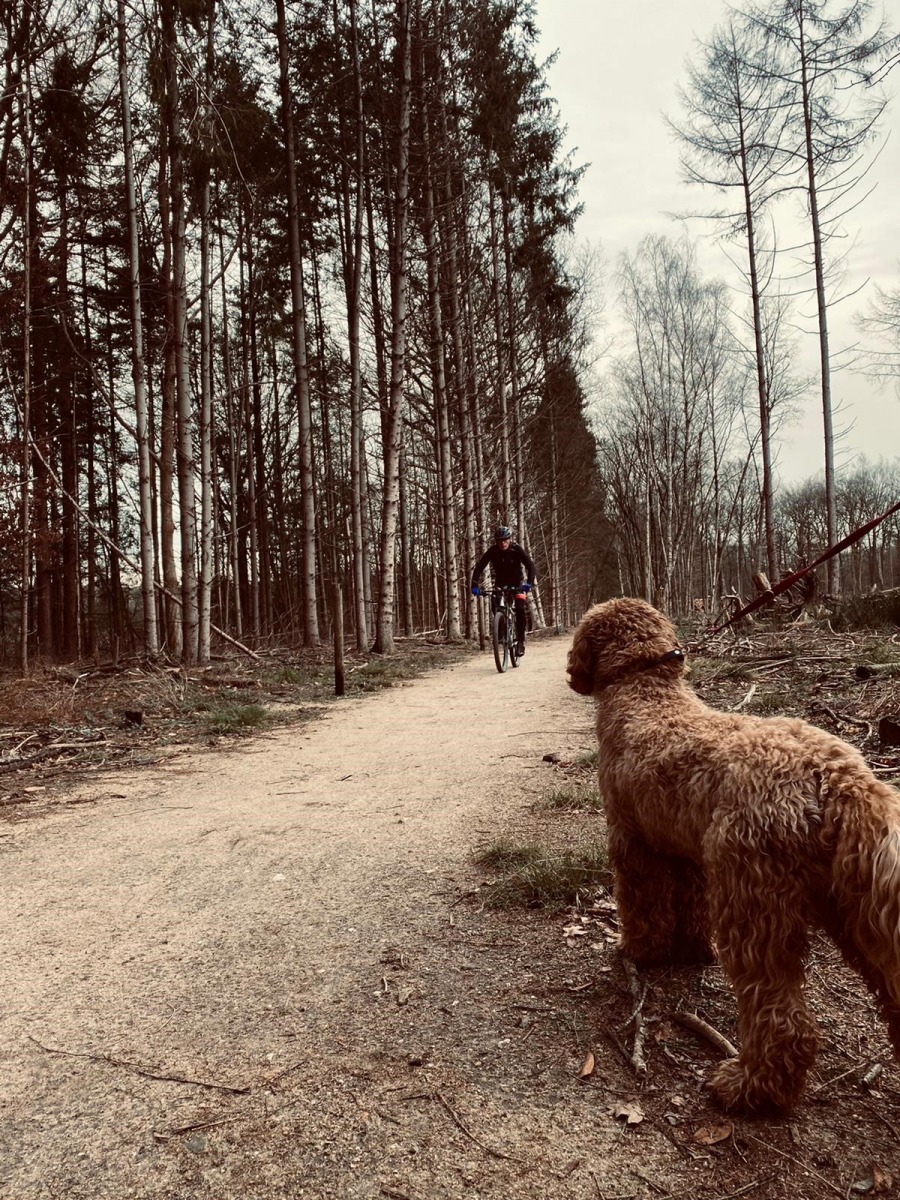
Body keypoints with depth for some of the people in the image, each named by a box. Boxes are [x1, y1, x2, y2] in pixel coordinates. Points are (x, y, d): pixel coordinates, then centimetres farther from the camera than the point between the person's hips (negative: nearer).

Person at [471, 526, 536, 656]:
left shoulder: (516, 550, -22)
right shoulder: (492, 551, -19)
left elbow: (530, 565, -29)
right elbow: (479, 566, -25)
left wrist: (530, 582, -46)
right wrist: (475, 585, -38)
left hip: (516, 583, -2)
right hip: (500, 582, 2)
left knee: (520, 609, -21)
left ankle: (521, 641, -10)